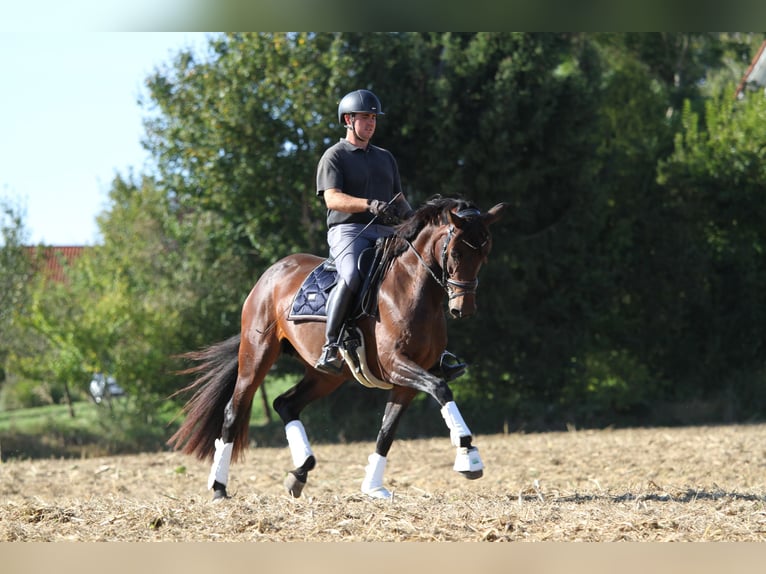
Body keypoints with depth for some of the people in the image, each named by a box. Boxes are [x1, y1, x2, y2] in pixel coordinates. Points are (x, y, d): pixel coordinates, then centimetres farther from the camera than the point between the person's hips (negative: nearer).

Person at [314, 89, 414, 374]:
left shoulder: (385, 157, 25)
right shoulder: (334, 156, 4)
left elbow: (398, 199, 27)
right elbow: (332, 199, -11)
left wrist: (413, 219, 3)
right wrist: (369, 205, -28)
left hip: (385, 233, 6)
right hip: (348, 231, -6)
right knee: (351, 277, -36)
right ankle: (330, 346, -32)